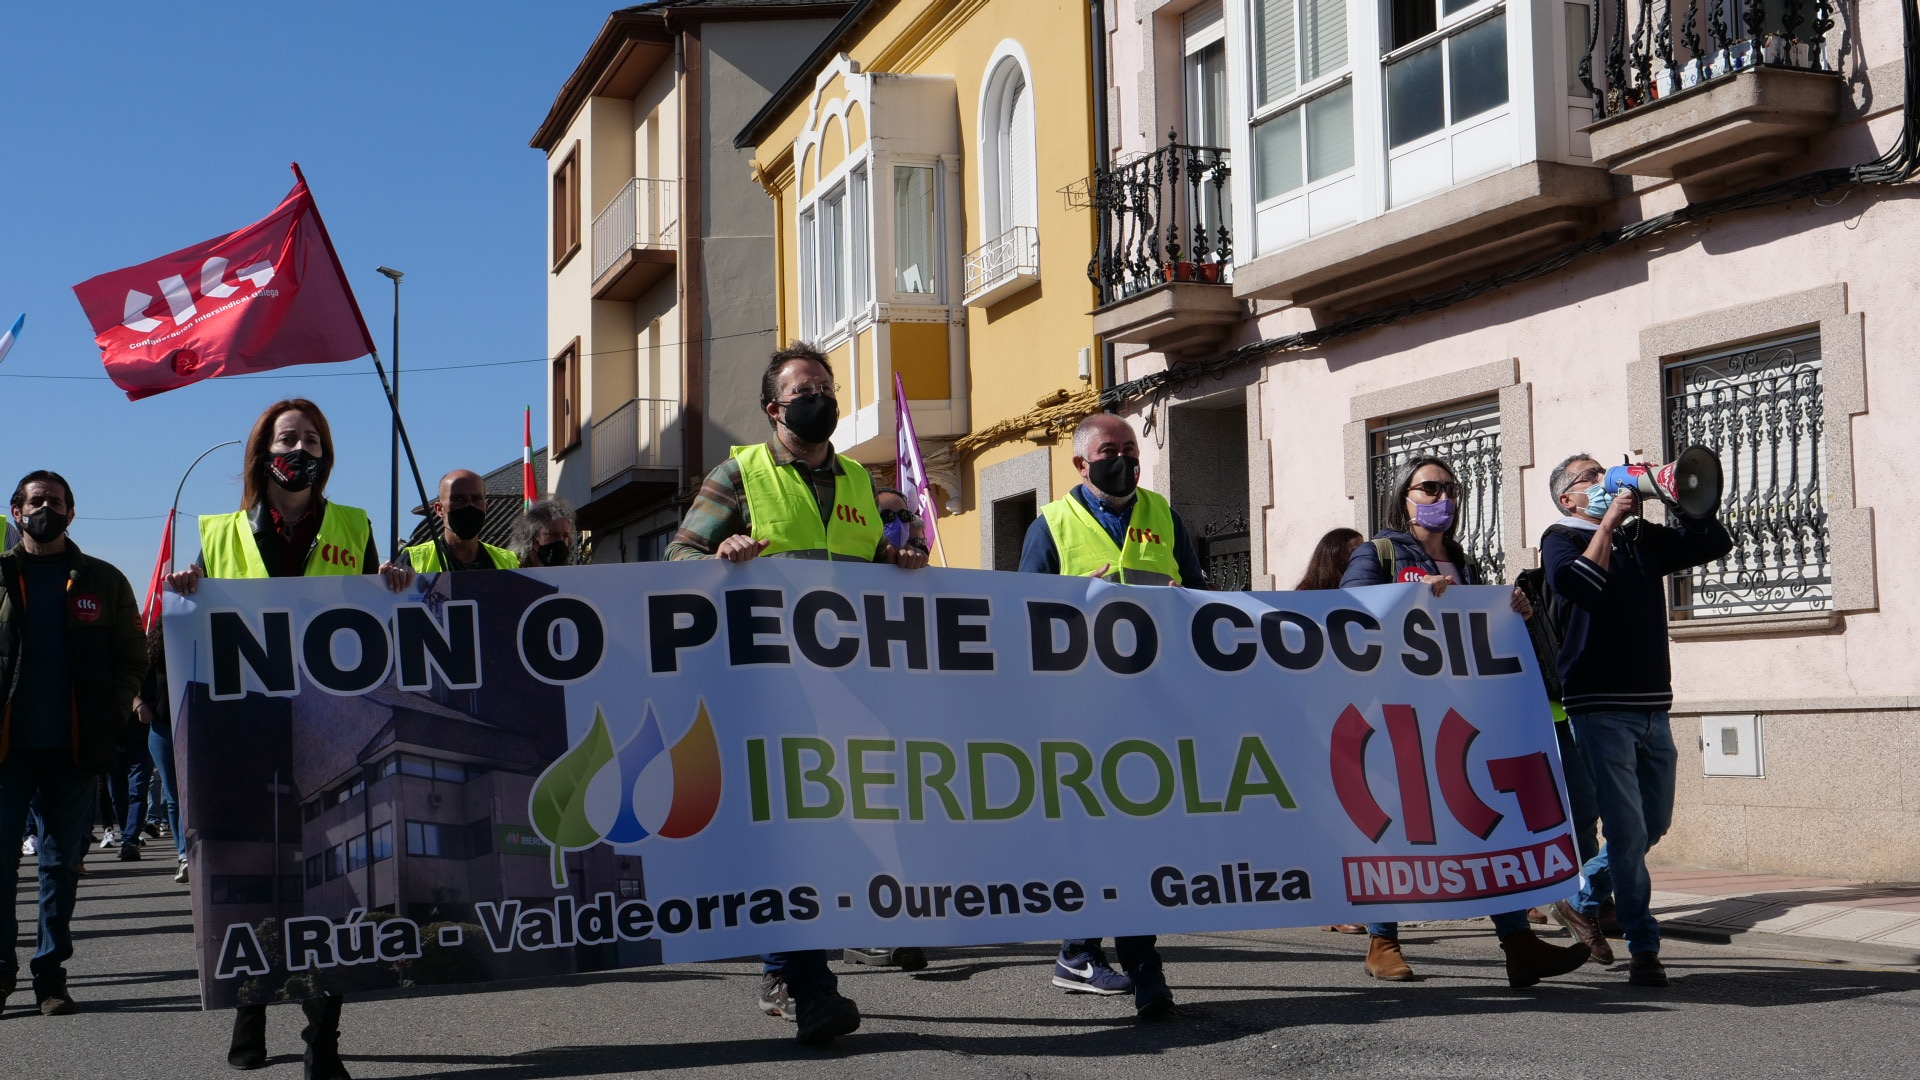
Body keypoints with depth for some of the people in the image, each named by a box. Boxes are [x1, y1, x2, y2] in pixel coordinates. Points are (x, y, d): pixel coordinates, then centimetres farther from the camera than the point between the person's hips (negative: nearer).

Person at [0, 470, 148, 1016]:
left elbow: (132, 657, 9)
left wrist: (111, 714, -4)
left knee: (63, 864, 6)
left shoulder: (103, 582, 9)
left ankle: (51, 972, 14)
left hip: (75, 747, 1)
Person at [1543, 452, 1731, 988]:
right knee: (1627, 829, -8)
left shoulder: (1643, 538, 16)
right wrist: (1608, 523, -14)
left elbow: (1716, 542, 15)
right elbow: (1576, 587, -21)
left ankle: (1584, 896, 33)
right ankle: (1643, 947, -3)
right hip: (1601, 706, -6)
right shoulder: (1562, 539, -1)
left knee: (1655, 822, 14)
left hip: (1653, 706, 6)